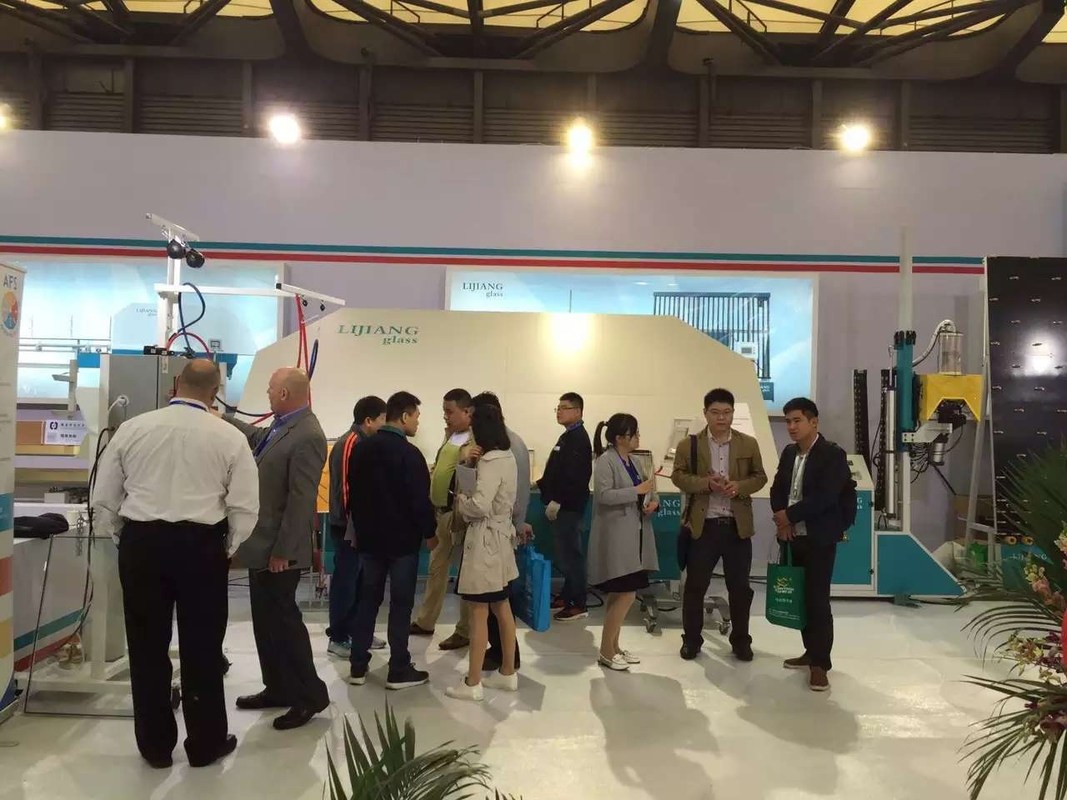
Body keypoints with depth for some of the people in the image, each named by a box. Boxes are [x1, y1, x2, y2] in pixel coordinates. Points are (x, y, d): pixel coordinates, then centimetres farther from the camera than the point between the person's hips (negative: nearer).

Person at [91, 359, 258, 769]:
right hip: (201, 545, -1)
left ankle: (155, 745, 26)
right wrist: (227, 549, 11)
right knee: (202, 649, 11)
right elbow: (245, 508, -5)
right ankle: (206, 743, 23)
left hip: (141, 541, 2)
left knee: (147, 646, 14)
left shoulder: (131, 429, 1)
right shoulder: (229, 438, -4)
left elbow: (103, 498, 6)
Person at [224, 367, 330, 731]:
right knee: (266, 619, 17)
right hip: (262, 544, 10)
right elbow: (256, 436, 31)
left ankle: (311, 694, 13)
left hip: (279, 549, -10)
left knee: (283, 619, 0)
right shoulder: (281, 426, 7)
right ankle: (278, 688, 30)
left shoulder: (307, 437, -23)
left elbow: (302, 499, -24)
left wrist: (283, 551, -21)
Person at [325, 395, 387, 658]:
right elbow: (346, 489, -21)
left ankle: (355, 631, 27)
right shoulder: (349, 444, -17)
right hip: (349, 526, -9)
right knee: (345, 580, 0)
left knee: (357, 580, 16)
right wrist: (353, 528, -20)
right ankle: (338, 638, 10)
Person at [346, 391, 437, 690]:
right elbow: (420, 500, -17)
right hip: (402, 539, -6)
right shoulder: (409, 453, -16)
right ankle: (399, 671, 8)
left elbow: (353, 492, 13)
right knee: (401, 603, 2)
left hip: (369, 536, 6)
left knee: (367, 599, 14)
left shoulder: (360, 449, 6)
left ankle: (358, 666, 18)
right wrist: (430, 533, -4)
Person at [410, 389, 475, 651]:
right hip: (440, 511, 9)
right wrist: (431, 506, 11)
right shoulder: (450, 435, 10)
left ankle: (465, 631, 18)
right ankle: (425, 621, 32)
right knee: (436, 568, 19)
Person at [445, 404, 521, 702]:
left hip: (485, 541, -9)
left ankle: (472, 683, 8)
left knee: (479, 612, -1)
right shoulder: (507, 457, 9)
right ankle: (508, 673, 27)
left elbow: (480, 506, -27)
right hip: (500, 538, 9)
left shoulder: (490, 461, -19)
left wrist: (460, 500, -9)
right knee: (502, 608, 16)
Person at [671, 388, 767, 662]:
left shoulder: (749, 444, 4)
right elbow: (678, 476, -3)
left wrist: (740, 486, -14)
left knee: (740, 586, 9)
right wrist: (706, 483, -19)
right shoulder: (689, 444, 0)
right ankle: (691, 639, 22)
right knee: (695, 585, 7)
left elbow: (760, 477, 6)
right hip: (703, 525, -1)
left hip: (738, 525, 1)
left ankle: (741, 640, 25)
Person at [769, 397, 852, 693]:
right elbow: (777, 489, 10)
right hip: (793, 537, 7)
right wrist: (781, 518, -8)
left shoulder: (833, 455, -12)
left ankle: (821, 663, 8)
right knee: (800, 598, 12)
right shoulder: (789, 452, 10)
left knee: (817, 600, -3)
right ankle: (811, 652, 26)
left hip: (819, 539, -6)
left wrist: (789, 515, -16)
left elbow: (824, 498, -21)